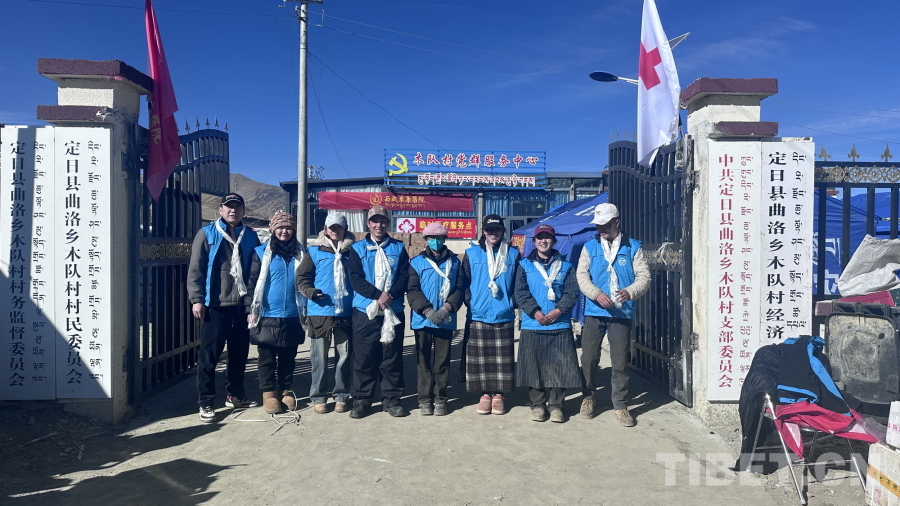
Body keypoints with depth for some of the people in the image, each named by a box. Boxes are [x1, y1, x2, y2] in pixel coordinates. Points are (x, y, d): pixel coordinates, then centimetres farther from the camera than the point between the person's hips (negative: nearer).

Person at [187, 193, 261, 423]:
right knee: (209, 355, 1)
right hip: (215, 305, -4)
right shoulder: (207, 234, 0)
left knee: (239, 353, 13)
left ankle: (235, 395, 29)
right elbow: (195, 269, -4)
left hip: (242, 305, 4)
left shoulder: (250, 236, 10)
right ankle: (206, 403, 11)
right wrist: (197, 299, -11)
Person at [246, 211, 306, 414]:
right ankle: (269, 392, 15)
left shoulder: (300, 254, 7)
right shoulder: (262, 253, -1)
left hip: (292, 316, 3)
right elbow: (252, 282, -2)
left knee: (288, 356, 12)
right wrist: (250, 309, -6)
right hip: (267, 315, -2)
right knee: (267, 357, 5)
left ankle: (286, 390, 24)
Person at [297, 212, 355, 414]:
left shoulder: (351, 252, 8)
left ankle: (341, 396, 19)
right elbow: (302, 279, 5)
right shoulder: (315, 252, 5)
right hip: (320, 312, -1)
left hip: (345, 312, 1)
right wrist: (310, 291, -14)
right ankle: (317, 397, 17)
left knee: (344, 356, 6)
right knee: (319, 357, 5)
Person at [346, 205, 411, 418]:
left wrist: (390, 294, -16)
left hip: (394, 311, 1)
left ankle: (391, 399, 16)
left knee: (392, 358, 5)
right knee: (363, 357, 3)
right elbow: (355, 278, -5)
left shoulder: (398, 248, 9)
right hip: (364, 312, -1)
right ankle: (361, 400, 15)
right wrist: (378, 295, -16)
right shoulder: (358, 248, 5)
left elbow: (405, 276, 0)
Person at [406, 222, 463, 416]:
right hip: (422, 319, 0)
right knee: (424, 361, 7)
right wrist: (427, 311, -15)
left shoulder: (454, 261, 7)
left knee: (442, 361, 6)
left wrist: (447, 308, -13)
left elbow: (460, 288, 2)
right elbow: (412, 290, -3)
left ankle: (440, 399, 16)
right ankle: (425, 399, 16)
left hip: (446, 320, 1)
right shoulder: (417, 262, 3)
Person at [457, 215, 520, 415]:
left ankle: (498, 395, 17)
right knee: (480, 358, 4)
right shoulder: (472, 254, 4)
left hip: (504, 316, 1)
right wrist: (470, 302, -4)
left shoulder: (513, 254, 7)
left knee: (502, 359, 4)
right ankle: (485, 394, 17)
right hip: (478, 316, 0)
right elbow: (463, 283, 4)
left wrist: (513, 303, 1)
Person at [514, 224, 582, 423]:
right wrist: (536, 312, -14)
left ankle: (556, 405, 14)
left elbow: (572, 293, 1)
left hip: (560, 325, 1)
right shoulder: (525, 265, 7)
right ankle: (537, 404, 17)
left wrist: (558, 311, -14)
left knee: (560, 367, 2)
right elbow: (520, 293, -2)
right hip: (532, 326, 0)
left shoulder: (565, 266, 9)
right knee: (534, 367, 4)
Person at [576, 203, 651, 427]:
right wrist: (597, 294, -20)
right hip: (594, 312, 1)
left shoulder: (632, 247, 4)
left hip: (622, 313, -1)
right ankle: (587, 397, 27)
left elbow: (644, 276, -2)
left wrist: (630, 292, -22)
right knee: (589, 358, 7)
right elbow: (582, 276, -2)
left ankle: (620, 405, 19)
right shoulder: (590, 247, 7)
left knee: (620, 362, 5)